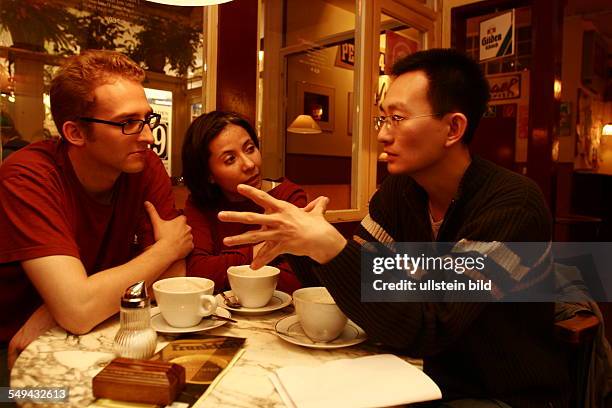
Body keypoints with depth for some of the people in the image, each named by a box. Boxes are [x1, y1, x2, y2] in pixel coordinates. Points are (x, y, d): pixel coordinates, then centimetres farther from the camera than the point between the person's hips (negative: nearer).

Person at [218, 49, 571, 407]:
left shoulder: (512, 205, -24)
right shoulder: (400, 189, -4)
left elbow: (427, 332, -30)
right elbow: (357, 279, -3)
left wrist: (327, 246, -38)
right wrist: (299, 242, -21)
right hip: (430, 378, 5)